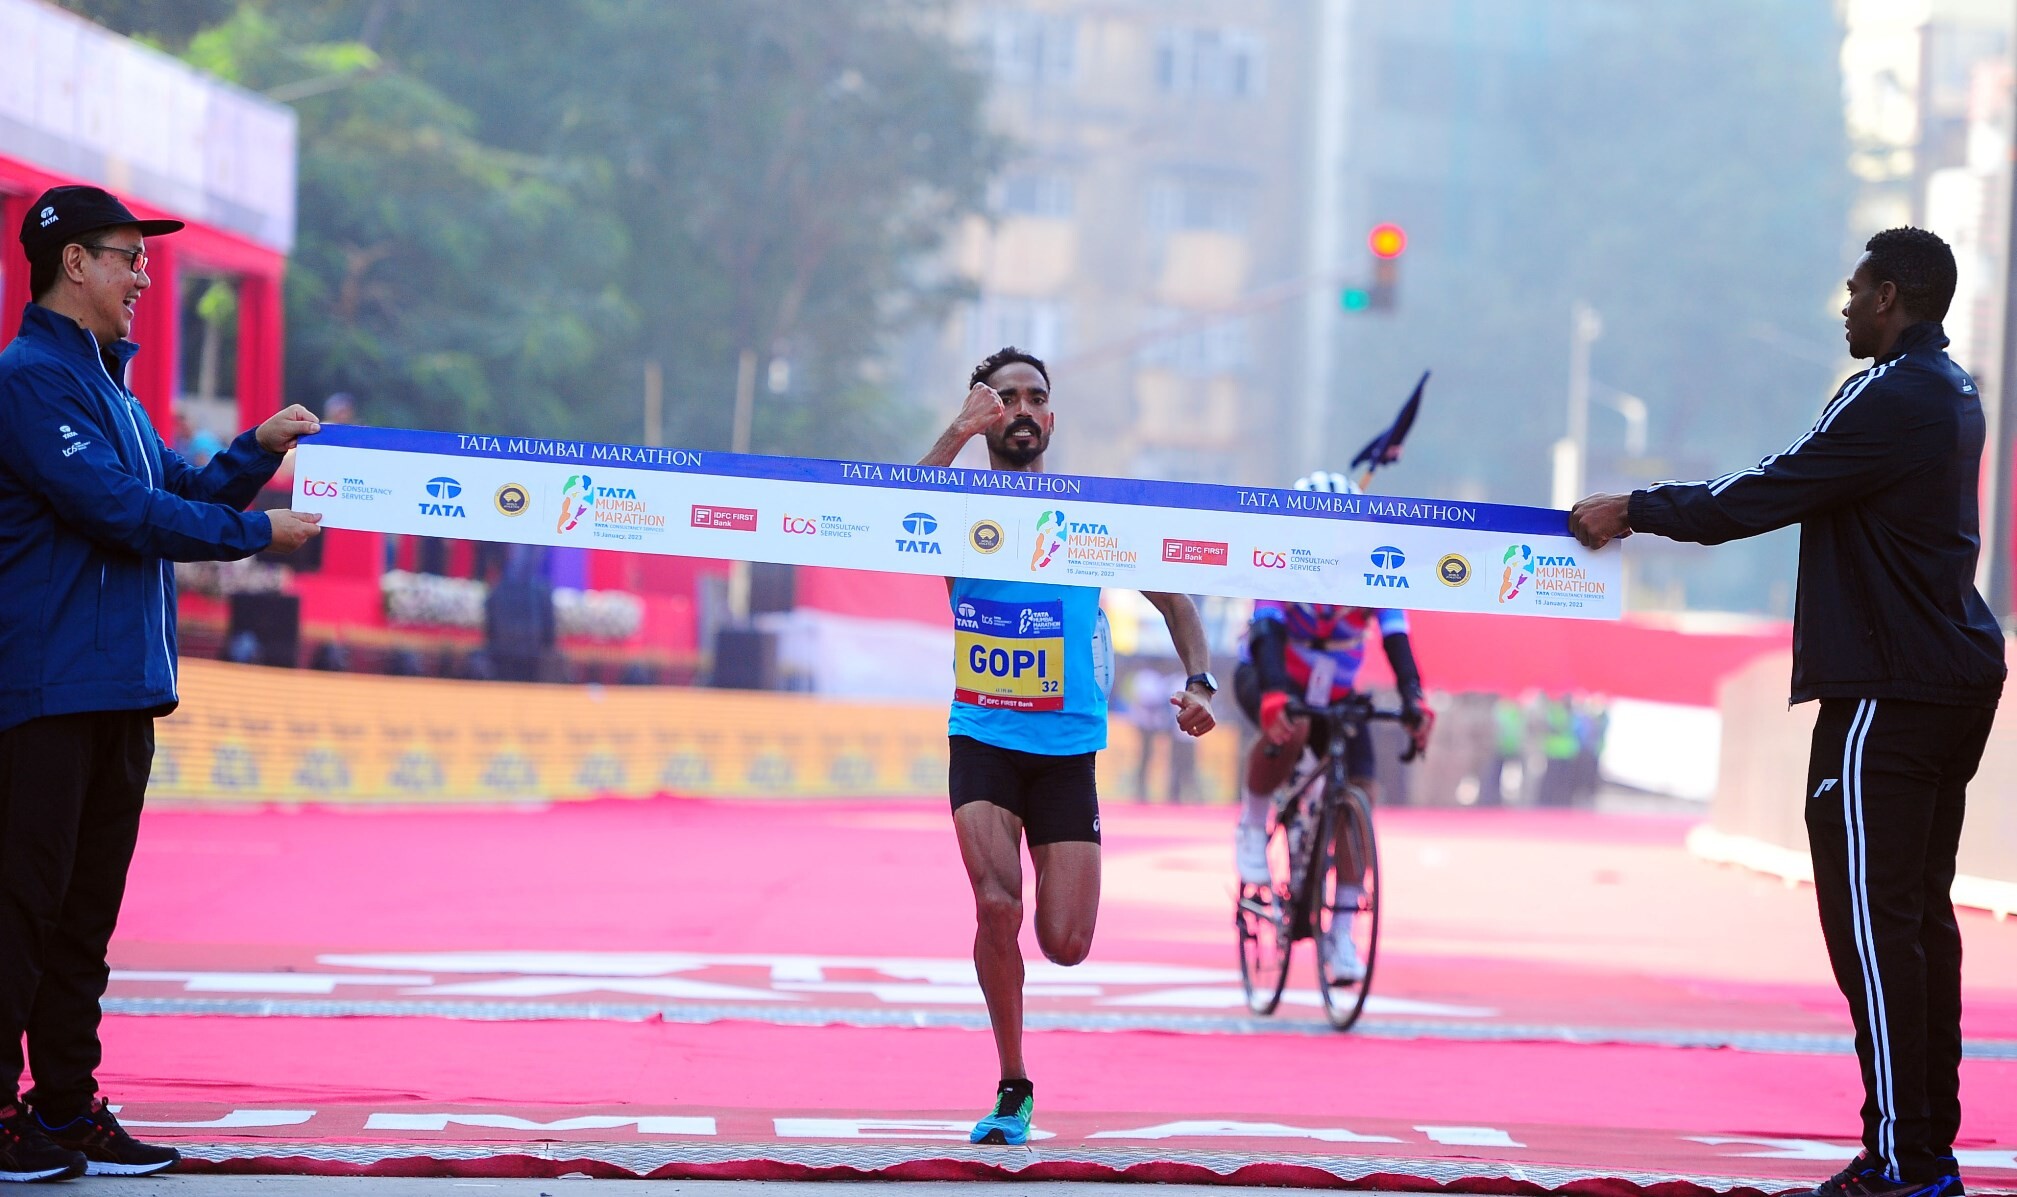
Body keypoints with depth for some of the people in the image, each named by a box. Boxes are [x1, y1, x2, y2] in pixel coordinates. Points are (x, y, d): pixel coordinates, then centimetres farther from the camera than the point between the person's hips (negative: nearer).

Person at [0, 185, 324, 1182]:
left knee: (86, 909, 11)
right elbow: (119, 511, -17)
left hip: (120, 688, 9)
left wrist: (258, 449, 12)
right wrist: (257, 532, -9)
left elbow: (177, 490, 27)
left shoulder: (111, 386, 21)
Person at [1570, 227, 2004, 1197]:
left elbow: (1766, 496, -15)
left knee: (1871, 916, -9)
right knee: (1921, 914, 13)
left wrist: (1636, 511, -3)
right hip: (1955, 680, 10)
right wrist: (1658, 508, 20)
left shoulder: (1892, 399, -16)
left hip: (1890, 694, -10)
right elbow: (1794, 485, 20)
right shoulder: (1948, 392, 16)